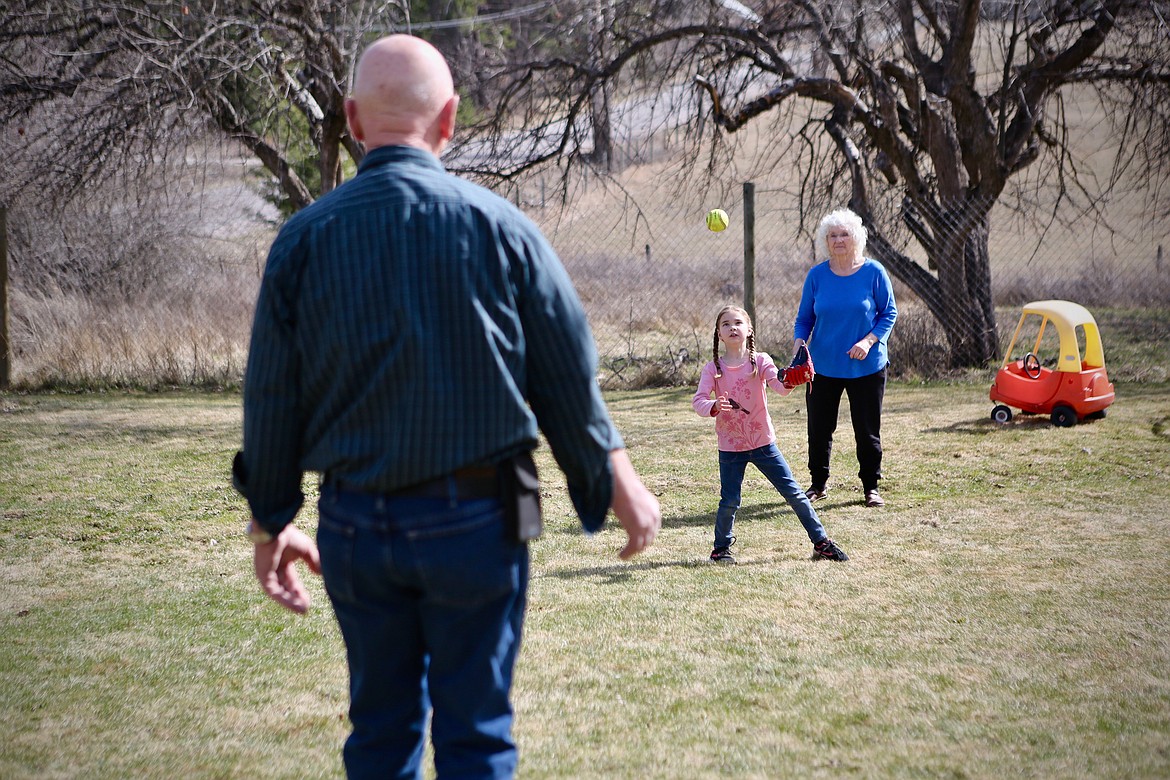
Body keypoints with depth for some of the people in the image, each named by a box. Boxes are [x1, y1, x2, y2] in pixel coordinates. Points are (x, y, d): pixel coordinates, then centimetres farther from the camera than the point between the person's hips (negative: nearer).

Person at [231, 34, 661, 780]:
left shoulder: (303, 240, -2)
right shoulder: (496, 224, -7)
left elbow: (271, 399, 3)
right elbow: (568, 377, -2)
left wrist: (272, 521, 15)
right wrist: (618, 482, 12)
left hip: (355, 523, 2)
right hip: (474, 519, -2)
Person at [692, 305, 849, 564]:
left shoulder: (760, 361, -3)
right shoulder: (713, 369, -3)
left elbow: (780, 385, -19)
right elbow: (698, 401, -13)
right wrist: (714, 406, -35)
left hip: (763, 443, 1)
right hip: (730, 447, 0)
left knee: (793, 493, 1)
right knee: (730, 501, -3)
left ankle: (821, 542, 8)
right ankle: (721, 548, 19)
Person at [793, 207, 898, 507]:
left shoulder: (873, 272, -5)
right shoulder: (817, 275, -1)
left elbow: (889, 313, 0)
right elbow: (804, 318, 6)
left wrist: (869, 340, -16)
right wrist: (799, 344, -13)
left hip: (866, 367, -2)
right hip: (823, 366, 2)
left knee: (867, 429, 3)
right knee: (819, 428, 8)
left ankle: (871, 487, 17)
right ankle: (818, 483, 26)